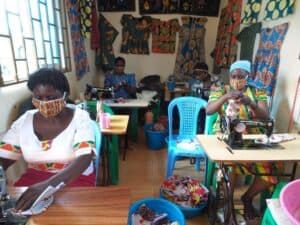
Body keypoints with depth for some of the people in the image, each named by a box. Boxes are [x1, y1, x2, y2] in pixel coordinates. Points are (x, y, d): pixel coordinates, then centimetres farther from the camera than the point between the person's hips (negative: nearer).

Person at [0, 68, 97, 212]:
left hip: (75, 178, -3)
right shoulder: (25, 120, 0)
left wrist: (48, 184, -40)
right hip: (35, 177, 4)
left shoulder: (79, 118, -13)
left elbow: (85, 159, -24)